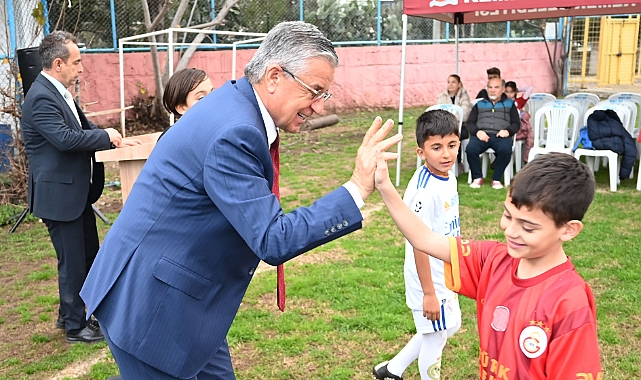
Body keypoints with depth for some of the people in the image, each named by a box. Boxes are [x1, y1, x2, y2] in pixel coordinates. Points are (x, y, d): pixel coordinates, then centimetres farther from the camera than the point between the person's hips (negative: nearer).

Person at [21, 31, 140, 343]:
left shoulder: (59, 92, 11)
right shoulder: (41, 98, -21)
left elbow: (82, 127, 18)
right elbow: (65, 138, -32)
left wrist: (116, 140, 3)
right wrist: (106, 135, -19)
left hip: (77, 191, 10)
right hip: (58, 194, -10)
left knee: (88, 255, 19)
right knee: (72, 262, 2)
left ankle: (69, 314, 36)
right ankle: (75, 327, 19)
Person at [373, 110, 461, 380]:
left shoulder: (448, 178, 0)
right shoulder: (425, 191, -27)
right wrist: (428, 293, -21)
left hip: (445, 274, 9)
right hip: (428, 277, -9)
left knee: (450, 326, 23)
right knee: (435, 336, 9)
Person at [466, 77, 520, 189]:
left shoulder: (509, 104, 25)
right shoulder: (479, 104, 27)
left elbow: (516, 123, 15)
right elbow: (470, 122, 16)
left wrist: (508, 131, -8)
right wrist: (477, 131, -7)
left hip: (500, 136, -1)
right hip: (482, 135, 1)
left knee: (506, 150, -36)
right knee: (470, 149, -33)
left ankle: (496, 179, -18)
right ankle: (477, 177, -13)